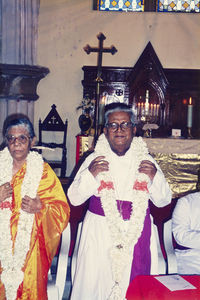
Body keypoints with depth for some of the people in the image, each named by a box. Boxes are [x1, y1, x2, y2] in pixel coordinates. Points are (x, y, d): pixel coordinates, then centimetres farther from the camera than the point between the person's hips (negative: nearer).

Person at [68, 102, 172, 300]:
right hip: (100, 234, 0)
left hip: (137, 234, 1)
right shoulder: (94, 159, 3)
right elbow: (74, 199, -1)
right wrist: (90, 174, -16)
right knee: (95, 284, 3)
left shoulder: (146, 161, 6)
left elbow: (163, 201, 6)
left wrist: (155, 177, -12)